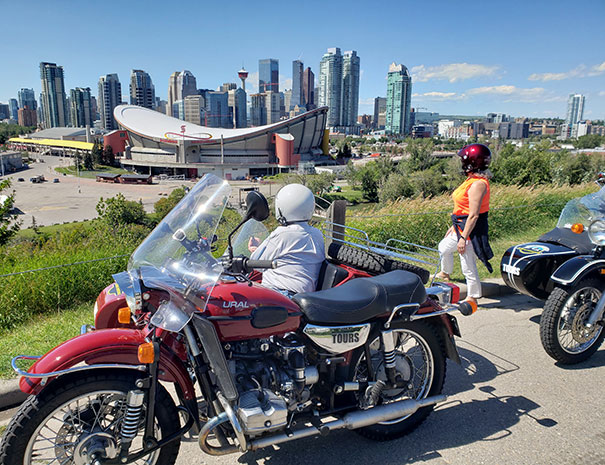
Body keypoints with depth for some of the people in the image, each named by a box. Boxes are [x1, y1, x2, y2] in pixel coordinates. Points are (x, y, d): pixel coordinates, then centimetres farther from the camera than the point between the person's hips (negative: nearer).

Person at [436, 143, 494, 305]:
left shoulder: (478, 184, -23)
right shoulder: (472, 180, 8)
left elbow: (474, 215, -25)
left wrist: (463, 238, -24)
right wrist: (454, 226, 22)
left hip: (471, 229, -11)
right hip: (461, 226, 11)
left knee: (468, 266, 1)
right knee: (444, 247, 29)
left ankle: (472, 298, 19)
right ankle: (445, 273, 53)